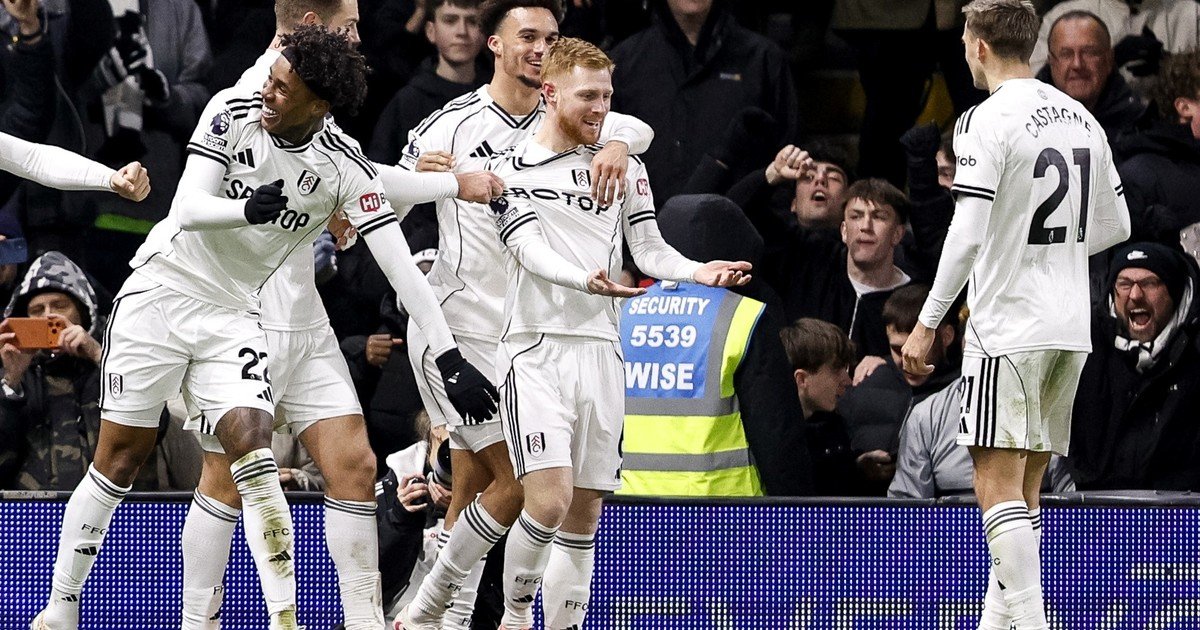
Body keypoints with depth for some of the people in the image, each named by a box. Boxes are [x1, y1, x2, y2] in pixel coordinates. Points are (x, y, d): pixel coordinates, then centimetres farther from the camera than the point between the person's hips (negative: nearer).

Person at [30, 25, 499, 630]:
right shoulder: (233, 112, -13)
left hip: (230, 314, 1)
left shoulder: (346, 169, -13)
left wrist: (451, 358, -22)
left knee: (253, 454, -17)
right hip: (162, 286, -1)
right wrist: (249, 209, -39)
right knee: (119, 458, 1)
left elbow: (400, 266, -15)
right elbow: (188, 210, -17)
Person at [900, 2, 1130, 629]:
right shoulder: (1082, 119, 11)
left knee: (998, 487, -9)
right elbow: (1115, 225, 18)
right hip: (1070, 329, 8)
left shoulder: (988, 120, -12)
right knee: (1023, 492, 12)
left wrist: (927, 324, -11)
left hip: (1007, 327, -8)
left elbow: (967, 235, -17)